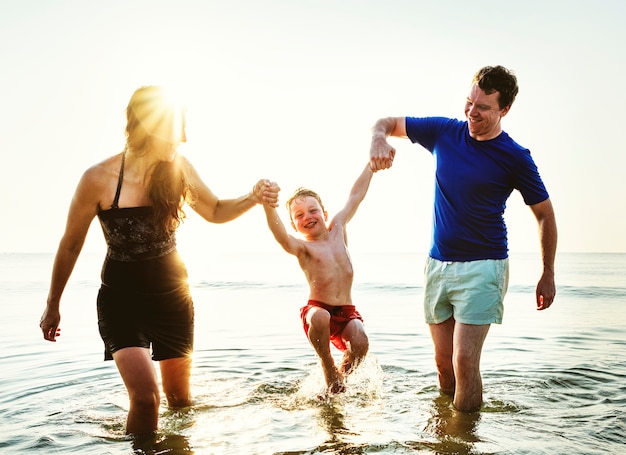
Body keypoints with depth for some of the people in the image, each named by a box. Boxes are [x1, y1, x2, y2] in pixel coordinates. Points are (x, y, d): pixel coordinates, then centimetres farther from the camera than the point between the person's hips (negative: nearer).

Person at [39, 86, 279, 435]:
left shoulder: (179, 167, -9)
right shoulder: (99, 179, -18)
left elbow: (215, 212, 8)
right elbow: (71, 244, -4)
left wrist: (253, 199, -13)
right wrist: (53, 306, 6)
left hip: (173, 295, 3)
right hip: (121, 300, -3)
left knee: (179, 399, 14)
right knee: (145, 397, -19)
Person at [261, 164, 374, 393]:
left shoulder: (337, 228, 7)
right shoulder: (301, 247, -9)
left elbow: (356, 195, 11)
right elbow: (282, 237, -33)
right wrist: (268, 205, -51)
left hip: (346, 311, 3)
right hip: (318, 308, -3)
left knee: (360, 343, -24)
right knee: (319, 317, -36)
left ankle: (341, 374, 9)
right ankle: (328, 368, -7)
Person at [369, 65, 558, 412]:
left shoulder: (515, 158, -7)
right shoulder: (443, 132, 3)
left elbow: (544, 214, 3)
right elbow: (388, 122, 12)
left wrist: (548, 275, 4)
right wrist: (379, 139, -13)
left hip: (482, 266, -4)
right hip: (437, 263, 4)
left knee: (465, 362, -12)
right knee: (443, 362, 11)